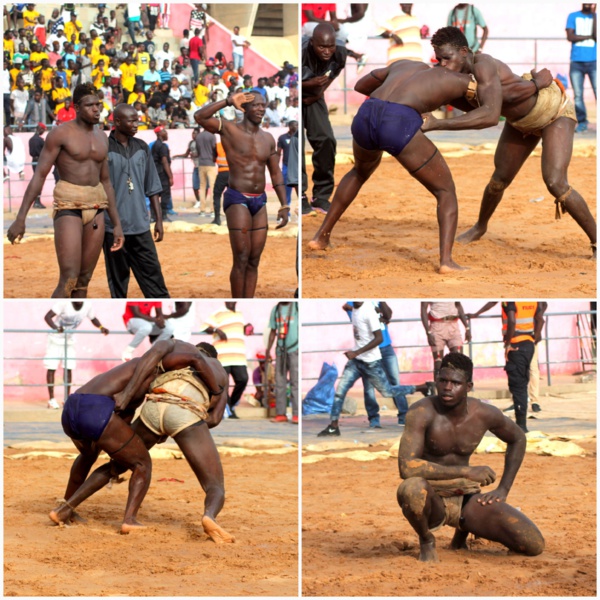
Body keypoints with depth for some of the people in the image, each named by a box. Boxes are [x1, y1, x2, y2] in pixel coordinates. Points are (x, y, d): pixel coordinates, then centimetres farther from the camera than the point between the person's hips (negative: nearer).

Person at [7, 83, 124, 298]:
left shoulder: (101, 138, 13)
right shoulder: (60, 133, -8)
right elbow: (38, 176, -10)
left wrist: (117, 224, 14)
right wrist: (20, 219, -15)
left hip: (94, 209, 7)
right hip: (68, 207, -7)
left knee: (83, 281, 7)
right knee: (68, 281, -16)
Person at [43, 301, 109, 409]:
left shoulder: (87, 305, -12)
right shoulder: (64, 303, -27)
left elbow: (93, 319, 7)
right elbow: (47, 316, -32)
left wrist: (101, 327, -13)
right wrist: (56, 328, -50)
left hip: (69, 339, 4)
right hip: (55, 338, -4)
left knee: (68, 369, 3)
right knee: (51, 367, -4)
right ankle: (51, 399, 0)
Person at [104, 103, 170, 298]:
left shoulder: (142, 148, 9)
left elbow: (152, 187, 14)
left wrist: (158, 219, 11)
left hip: (140, 226, 4)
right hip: (113, 228, -4)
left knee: (153, 273, 2)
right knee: (118, 280, 4)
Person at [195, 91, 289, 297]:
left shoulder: (268, 138, 11)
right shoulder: (229, 129, -5)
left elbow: (276, 174, 17)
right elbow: (199, 117, -21)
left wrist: (284, 206, 11)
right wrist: (228, 101, -22)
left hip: (259, 202, 6)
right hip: (238, 200, -6)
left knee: (254, 261, 6)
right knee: (241, 260, -8)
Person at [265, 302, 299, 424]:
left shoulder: (297, 307, -2)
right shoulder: (275, 310, 12)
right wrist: (268, 351, 14)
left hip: (294, 350, -5)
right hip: (280, 350, 5)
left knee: (295, 382, -8)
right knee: (279, 382, 1)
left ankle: (296, 414, -9)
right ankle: (280, 414, 3)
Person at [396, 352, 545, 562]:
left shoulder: (485, 414, -5)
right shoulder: (422, 413, -20)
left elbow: (518, 439, 17)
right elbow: (407, 467, -32)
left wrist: (503, 489, 6)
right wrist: (466, 471, -29)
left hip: (467, 499, 4)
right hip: (432, 501, -4)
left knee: (534, 545, -12)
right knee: (412, 489, -43)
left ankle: (463, 531, 17)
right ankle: (427, 540, -6)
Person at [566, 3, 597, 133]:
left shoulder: (596, 17, 9)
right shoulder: (573, 16, 10)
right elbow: (570, 36, -2)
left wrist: (594, 15, -8)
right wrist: (589, 37, -5)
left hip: (593, 61, -1)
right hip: (577, 62, 1)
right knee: (577, 94, -2)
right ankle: (581, 122, 4)